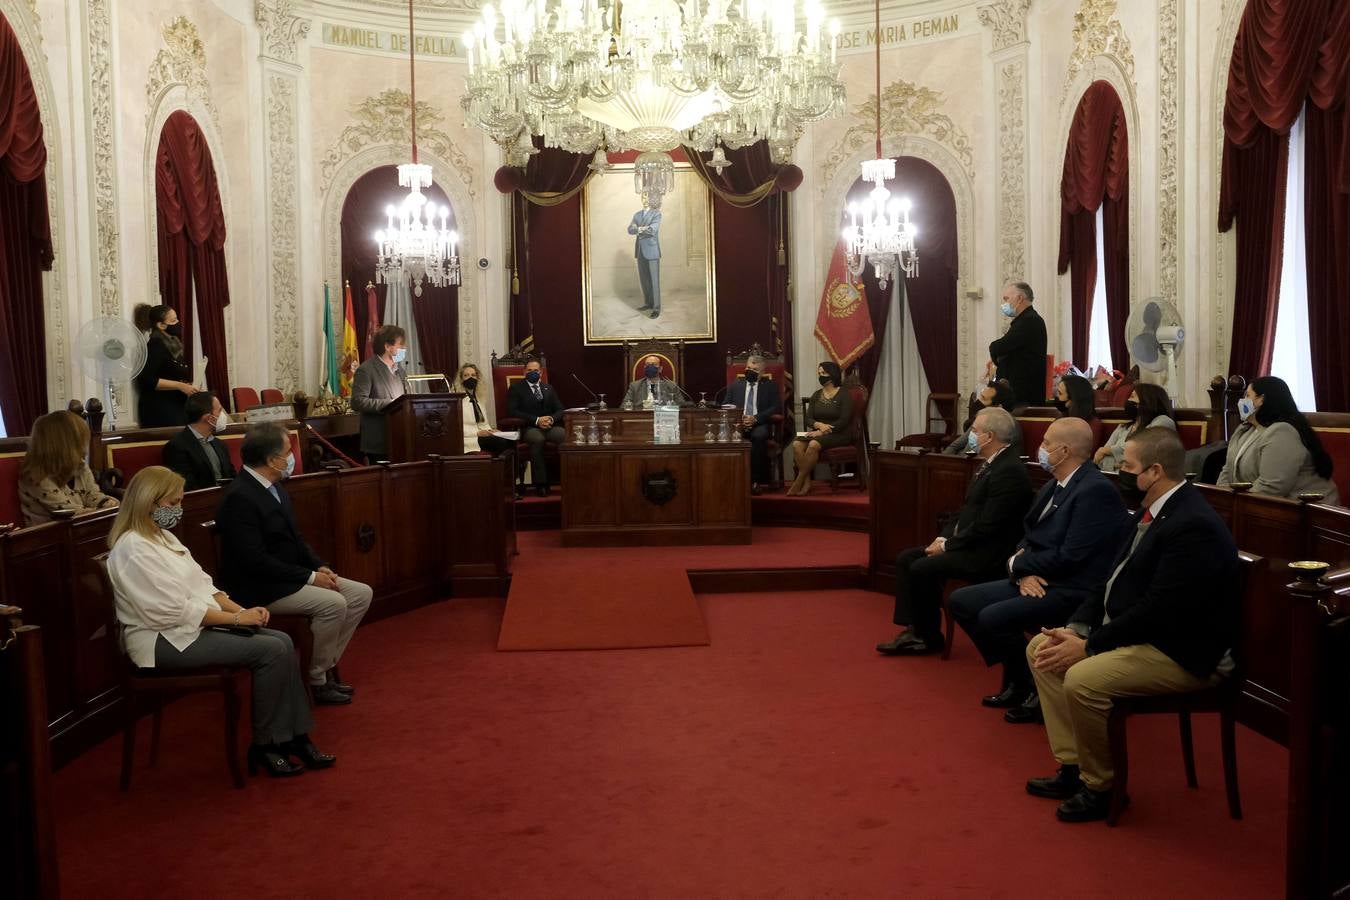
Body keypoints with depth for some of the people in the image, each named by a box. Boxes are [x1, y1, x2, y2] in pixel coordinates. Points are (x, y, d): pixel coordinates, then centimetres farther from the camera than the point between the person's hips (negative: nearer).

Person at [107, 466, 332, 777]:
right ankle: (265, 745, -7)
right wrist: (236, 618, -17)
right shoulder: (133, 549, -16)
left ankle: (294, 736, -5)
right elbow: (175, 610, -21)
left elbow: (201, 584, 14)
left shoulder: (162, 536, 15)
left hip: (193, 624, 9)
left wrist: (241, 610, -2)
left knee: (282, 641, -9)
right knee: (270, 651, -21)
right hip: (165, 639, -9)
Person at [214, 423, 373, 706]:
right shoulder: (240, 497, -21)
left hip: (290, 577, 10)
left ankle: (326, 667, 8)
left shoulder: (273, 486, 9)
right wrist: (310, 577, -21)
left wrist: (319, 567, -1)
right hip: (258, 589, -10)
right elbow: (255, 560, -25)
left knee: (361, 594, 2)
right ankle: (315, 681, -9)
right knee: (333, 604, -26)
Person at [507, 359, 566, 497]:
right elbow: (513, 411, -4)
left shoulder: (549, 388, 25)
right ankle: (540, 484, -34)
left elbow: (560, 409, 16)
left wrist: (552, 419, -9)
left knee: (566, 436, -31)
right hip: (530, 428, -3)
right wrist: (537, 420, -14)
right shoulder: (516, 388, 11)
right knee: (537, 439, -40)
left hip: (551, 426, 3)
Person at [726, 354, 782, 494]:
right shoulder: (736, 385, 21)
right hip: (738, 423, 2)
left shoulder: (770, 385, 14)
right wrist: (737, 419, -9)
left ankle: (756, 481, -32)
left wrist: (755, 419, -13)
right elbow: (726, 406, 13)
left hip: (760, 425, -2)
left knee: (759, 436, -38)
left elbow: (776, 408, 2)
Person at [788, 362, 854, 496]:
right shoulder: (816, 395, 15)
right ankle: (807, 482, -25)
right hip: (819, 432, 6)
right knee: (797, 444, -25)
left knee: (813, 444, -34)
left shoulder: (844, 395, -4)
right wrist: (818, 425, -16)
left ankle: (798, 483, -26)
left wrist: (822, 432, -20)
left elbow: (844, 421, -13)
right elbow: (808, 418, 7)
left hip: (839, 434, -6)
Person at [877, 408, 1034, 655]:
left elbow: (987, 525, -23)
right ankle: (915, 631, 2)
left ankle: (929, 637, -1)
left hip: (986, 555, -10)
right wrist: (944, 537, 3)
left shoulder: (1009, 470, -19)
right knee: (906, 559, 2)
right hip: (968, 545, 10)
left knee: (921, 568, -20)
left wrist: (948, 545, -15)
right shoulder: (989, 464, 12)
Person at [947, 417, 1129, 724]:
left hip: (1070, 590, -10)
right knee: (960, 601, 3)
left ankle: (1037, 691, -5)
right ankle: (1016, 681, 11)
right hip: (1037, 580, 10)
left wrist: (1018, 563, -10)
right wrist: (1023, 571, -8)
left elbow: (1070, 557, -23)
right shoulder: (1054, 485, 10)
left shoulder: (1096, 490, -19)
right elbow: (1029, 536, 14)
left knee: (993, 617, -27)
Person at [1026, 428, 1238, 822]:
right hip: (1136, 632, 11)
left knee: (1083, 680, -29)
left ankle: (1100, 786, -5)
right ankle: (1073, 766, 10)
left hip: (1183, 653, -11)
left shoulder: (1193, 526, -24)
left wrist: (1089, 646, -21)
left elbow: (1157, 611, -27)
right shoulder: (1155, 510, 7)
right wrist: (1076, 629, -3)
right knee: (1041, 648, 6)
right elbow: (1114, 579, 10)